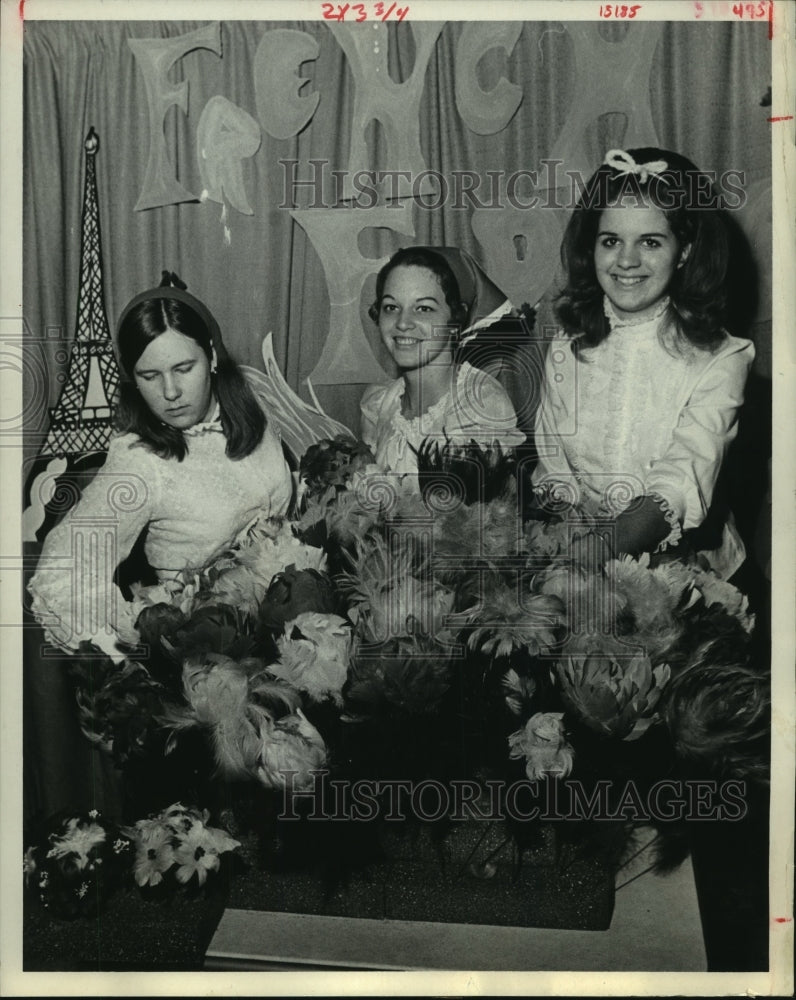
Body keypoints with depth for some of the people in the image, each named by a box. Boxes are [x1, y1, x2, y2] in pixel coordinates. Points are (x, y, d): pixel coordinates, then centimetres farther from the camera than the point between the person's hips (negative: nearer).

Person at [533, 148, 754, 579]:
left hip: (683, 561, -1)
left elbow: (678, 487, -18)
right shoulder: (566, 349, 5)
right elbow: (552, 471, 3)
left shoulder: (718, 361, -6)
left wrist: (595, 553, -34)